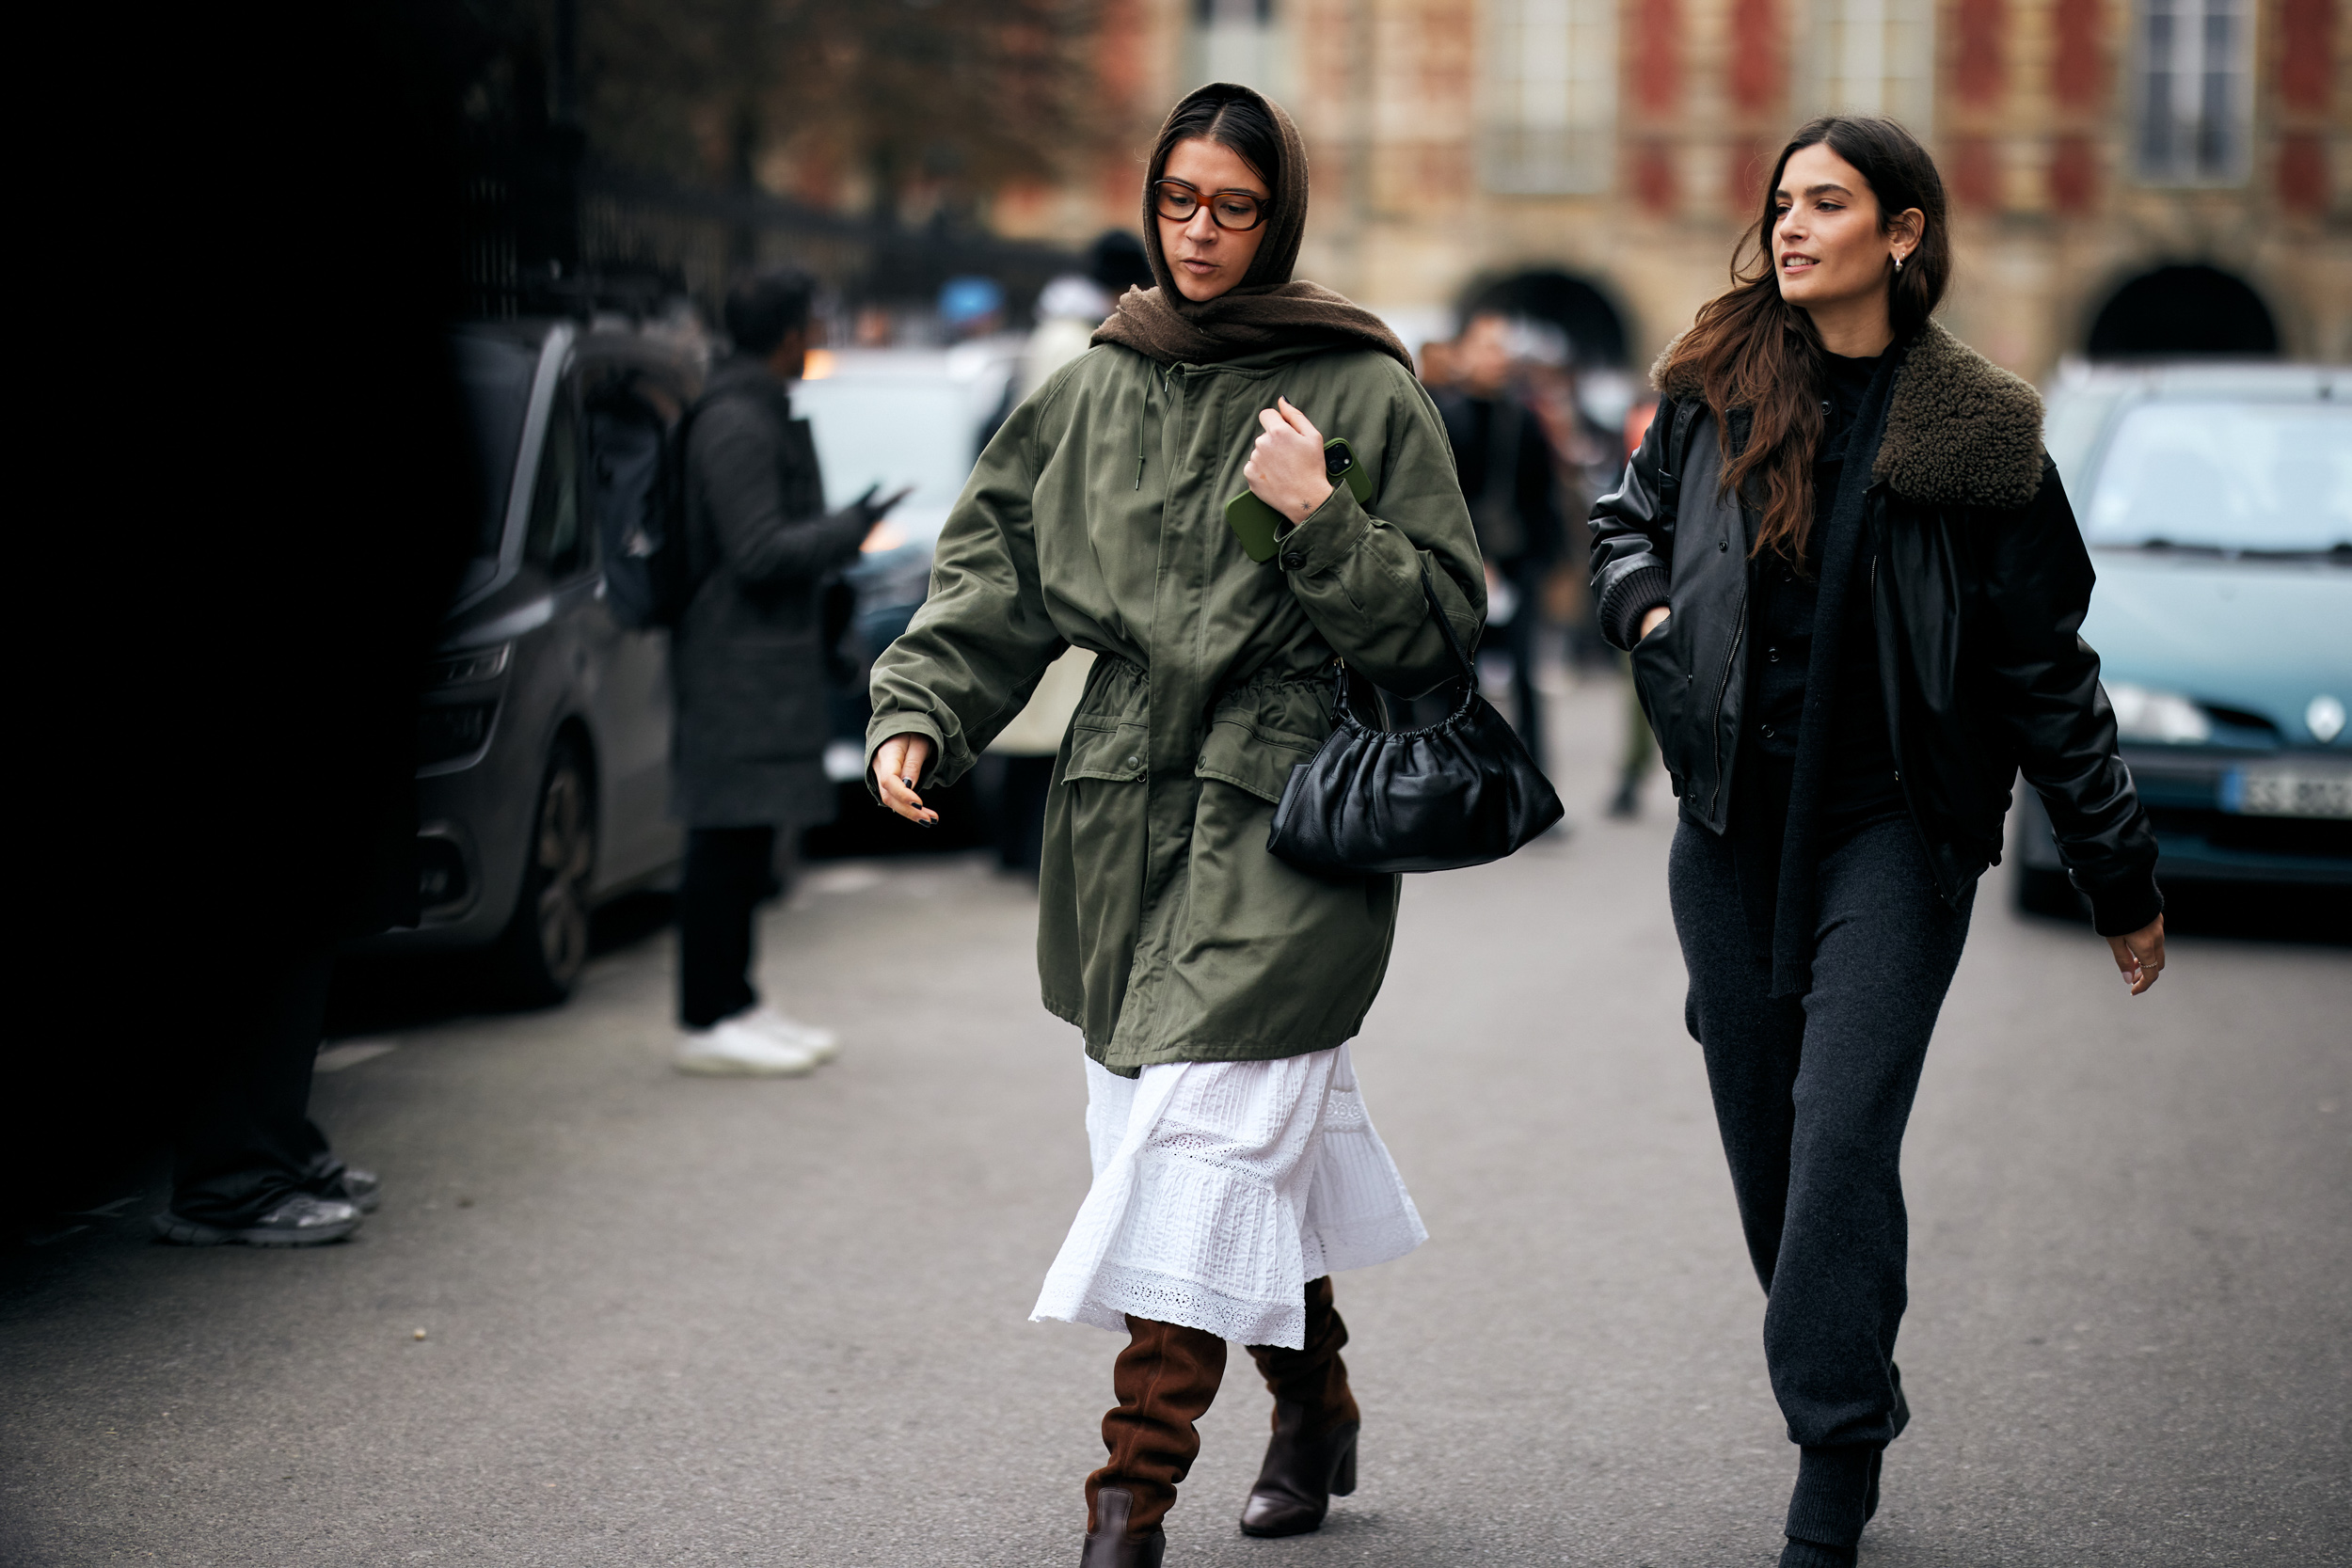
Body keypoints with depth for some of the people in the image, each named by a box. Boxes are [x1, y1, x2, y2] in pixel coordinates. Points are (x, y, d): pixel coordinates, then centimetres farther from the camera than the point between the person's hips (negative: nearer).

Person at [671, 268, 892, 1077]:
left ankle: (736, 1002, 19)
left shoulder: (762, 416, 18)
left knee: (747, 845, 13)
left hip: (769, 658, 11)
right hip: (738, 665, -10)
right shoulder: (735, 424, -15)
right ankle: (707, 1023, -6)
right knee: (727, 842, -8)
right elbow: (761, 553, -19)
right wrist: (851, 529, -12)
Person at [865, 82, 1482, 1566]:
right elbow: (993, 576, 11)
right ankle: (1317, 1413, 34)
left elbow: (1445, 620, -2)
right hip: (1125, 813, 5)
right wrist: (919, 714, -4)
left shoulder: (1366, 392, -1)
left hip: (1290, 826, -5)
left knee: (1203, 1134, -14)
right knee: (1269, 1136, 13)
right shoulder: (1090, 392, 12)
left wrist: (1319, 520, -16)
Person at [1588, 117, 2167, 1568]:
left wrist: (2123, 879, 2)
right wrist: (1649, 611, 2)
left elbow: (2046, 669, -1)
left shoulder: (1972, 430, -5)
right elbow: (1632, 517, 25)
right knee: (1764, 1139, 8)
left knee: (1843, 1132, -13)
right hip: (1732, 821, 4)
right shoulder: (1717, 385, 4)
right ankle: (1848, 1401, 28)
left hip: (1894, 823, -4)